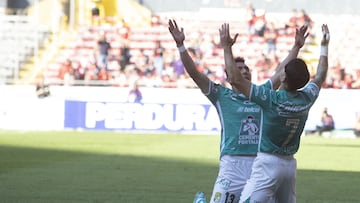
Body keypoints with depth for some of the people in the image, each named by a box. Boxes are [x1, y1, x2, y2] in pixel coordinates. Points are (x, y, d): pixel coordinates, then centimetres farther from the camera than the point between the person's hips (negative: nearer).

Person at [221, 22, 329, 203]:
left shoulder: (271, 98, -18)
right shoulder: (306, 99, -1)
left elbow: (235, 79, -21)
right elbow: (320, 77, 20)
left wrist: (227, 47, -13)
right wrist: (324, 47, 32)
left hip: (268, 163, -7)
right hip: (290, 164, 7)